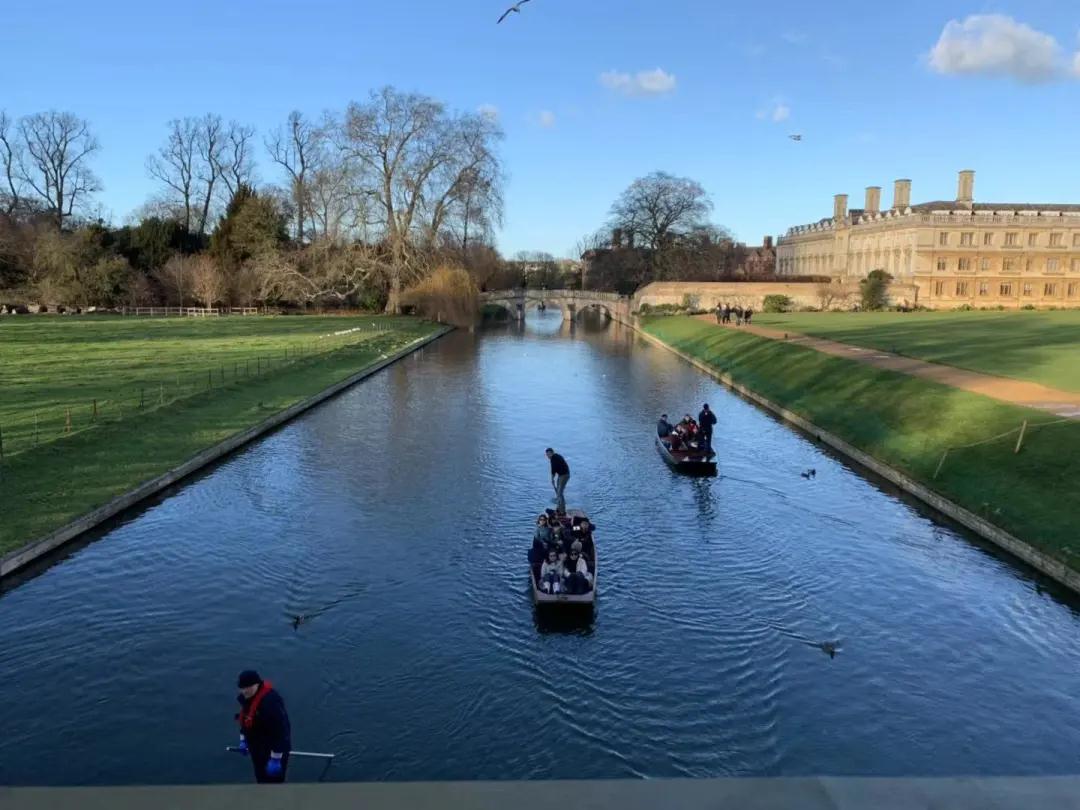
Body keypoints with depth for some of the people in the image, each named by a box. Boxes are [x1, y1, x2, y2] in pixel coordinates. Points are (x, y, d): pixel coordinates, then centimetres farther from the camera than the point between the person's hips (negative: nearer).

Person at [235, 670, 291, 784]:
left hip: (272, 750, -9)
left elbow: (279, 731, -30)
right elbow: (245, 720, 17)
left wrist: (275, 758, -26)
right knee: (262, 781, 24)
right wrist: (243, 740, 17)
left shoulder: (270, 701, -33)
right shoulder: (247, 698, -3)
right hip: (257, 748, 9)